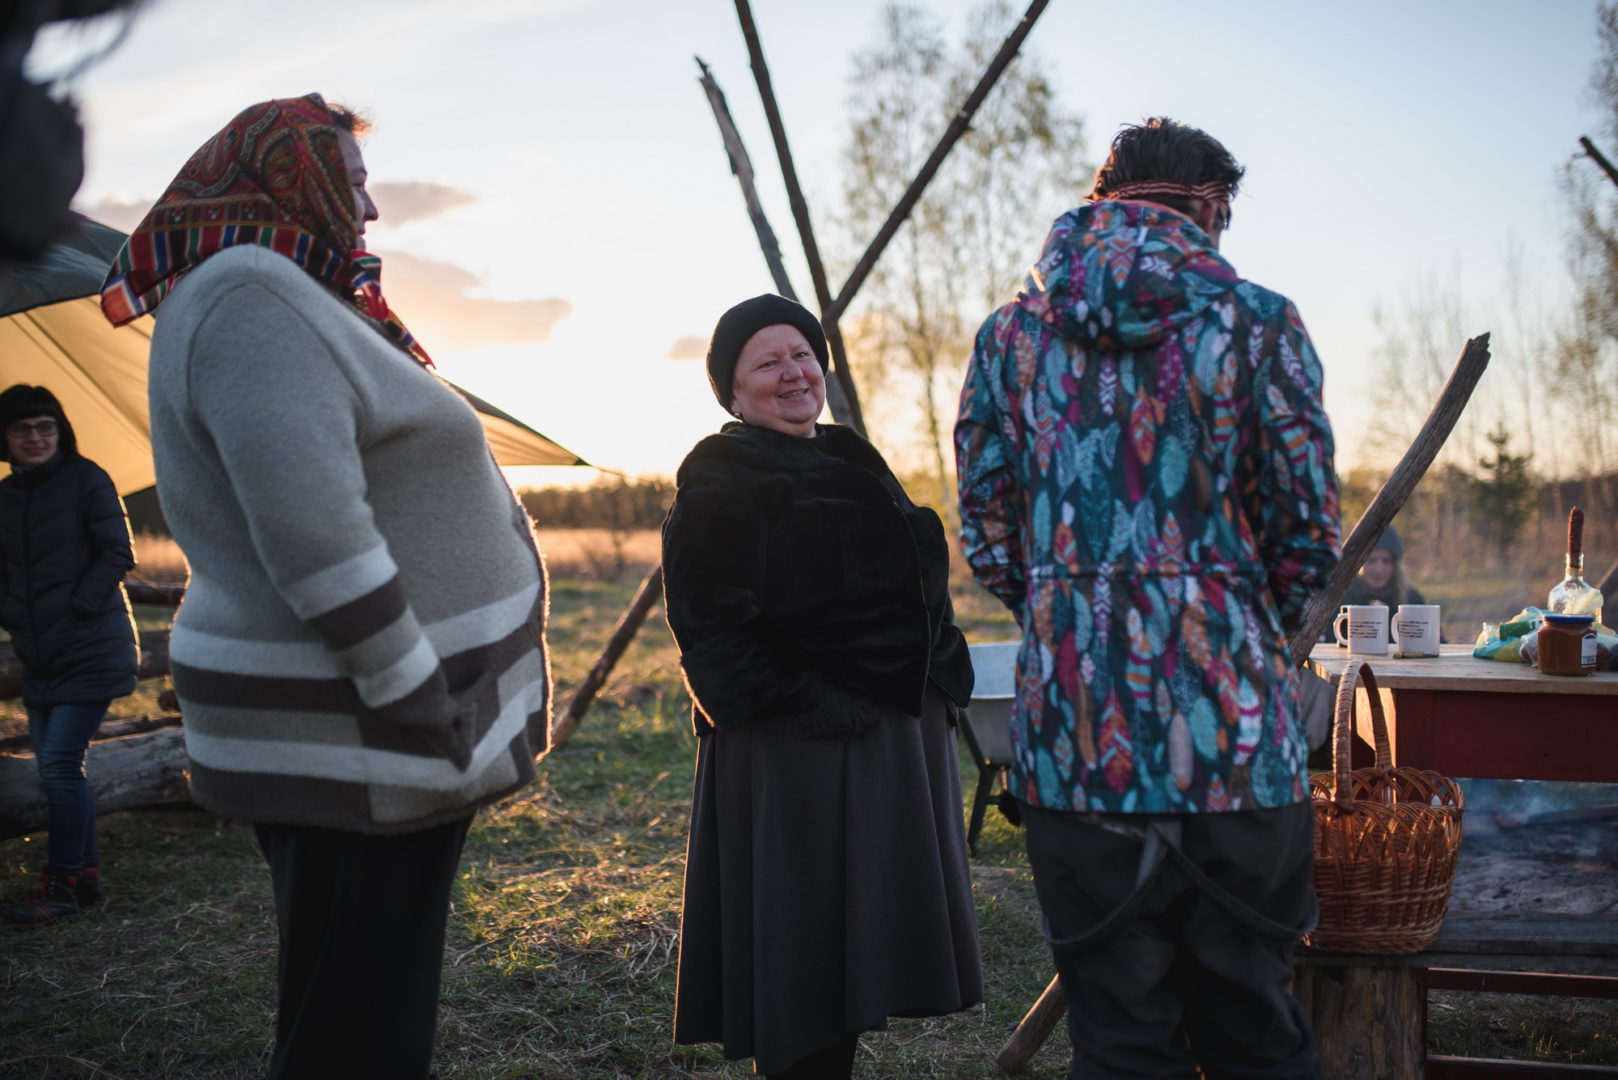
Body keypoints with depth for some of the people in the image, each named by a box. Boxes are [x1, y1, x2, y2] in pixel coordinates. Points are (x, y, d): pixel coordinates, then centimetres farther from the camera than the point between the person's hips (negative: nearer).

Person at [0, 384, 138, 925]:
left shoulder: (85, 479, -7)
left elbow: (117, 553, -9)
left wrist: (78, 607, -14)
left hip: (90, 650, -7)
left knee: (60, 762, -10)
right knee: (56, 767, 10)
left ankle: (61, 888, -3)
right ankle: (86, 875, 21)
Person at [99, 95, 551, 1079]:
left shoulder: (276, 297, 18)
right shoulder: (252, 296, -16)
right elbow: (316, 542, -25)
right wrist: (429, 723, -22)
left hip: (354, 730, 11)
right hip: (355, 744, -11)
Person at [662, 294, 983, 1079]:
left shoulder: (850, 461, 18)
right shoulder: (720, 479, -7)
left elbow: (912, 595, 25)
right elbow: (716, 628, -16)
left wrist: (939, 686, 16)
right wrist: (810, 709, -21)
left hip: (895, 737, 8)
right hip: (794, 756, -8)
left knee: (857, 946, 13)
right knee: (801, 950, -2)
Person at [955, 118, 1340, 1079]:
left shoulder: (1011, 332, 6)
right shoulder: (1256, 322, -3)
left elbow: (987, 533, 7)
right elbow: (1311, 532, -1)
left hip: (1073, 730, 2)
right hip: (1231, 727, -2)